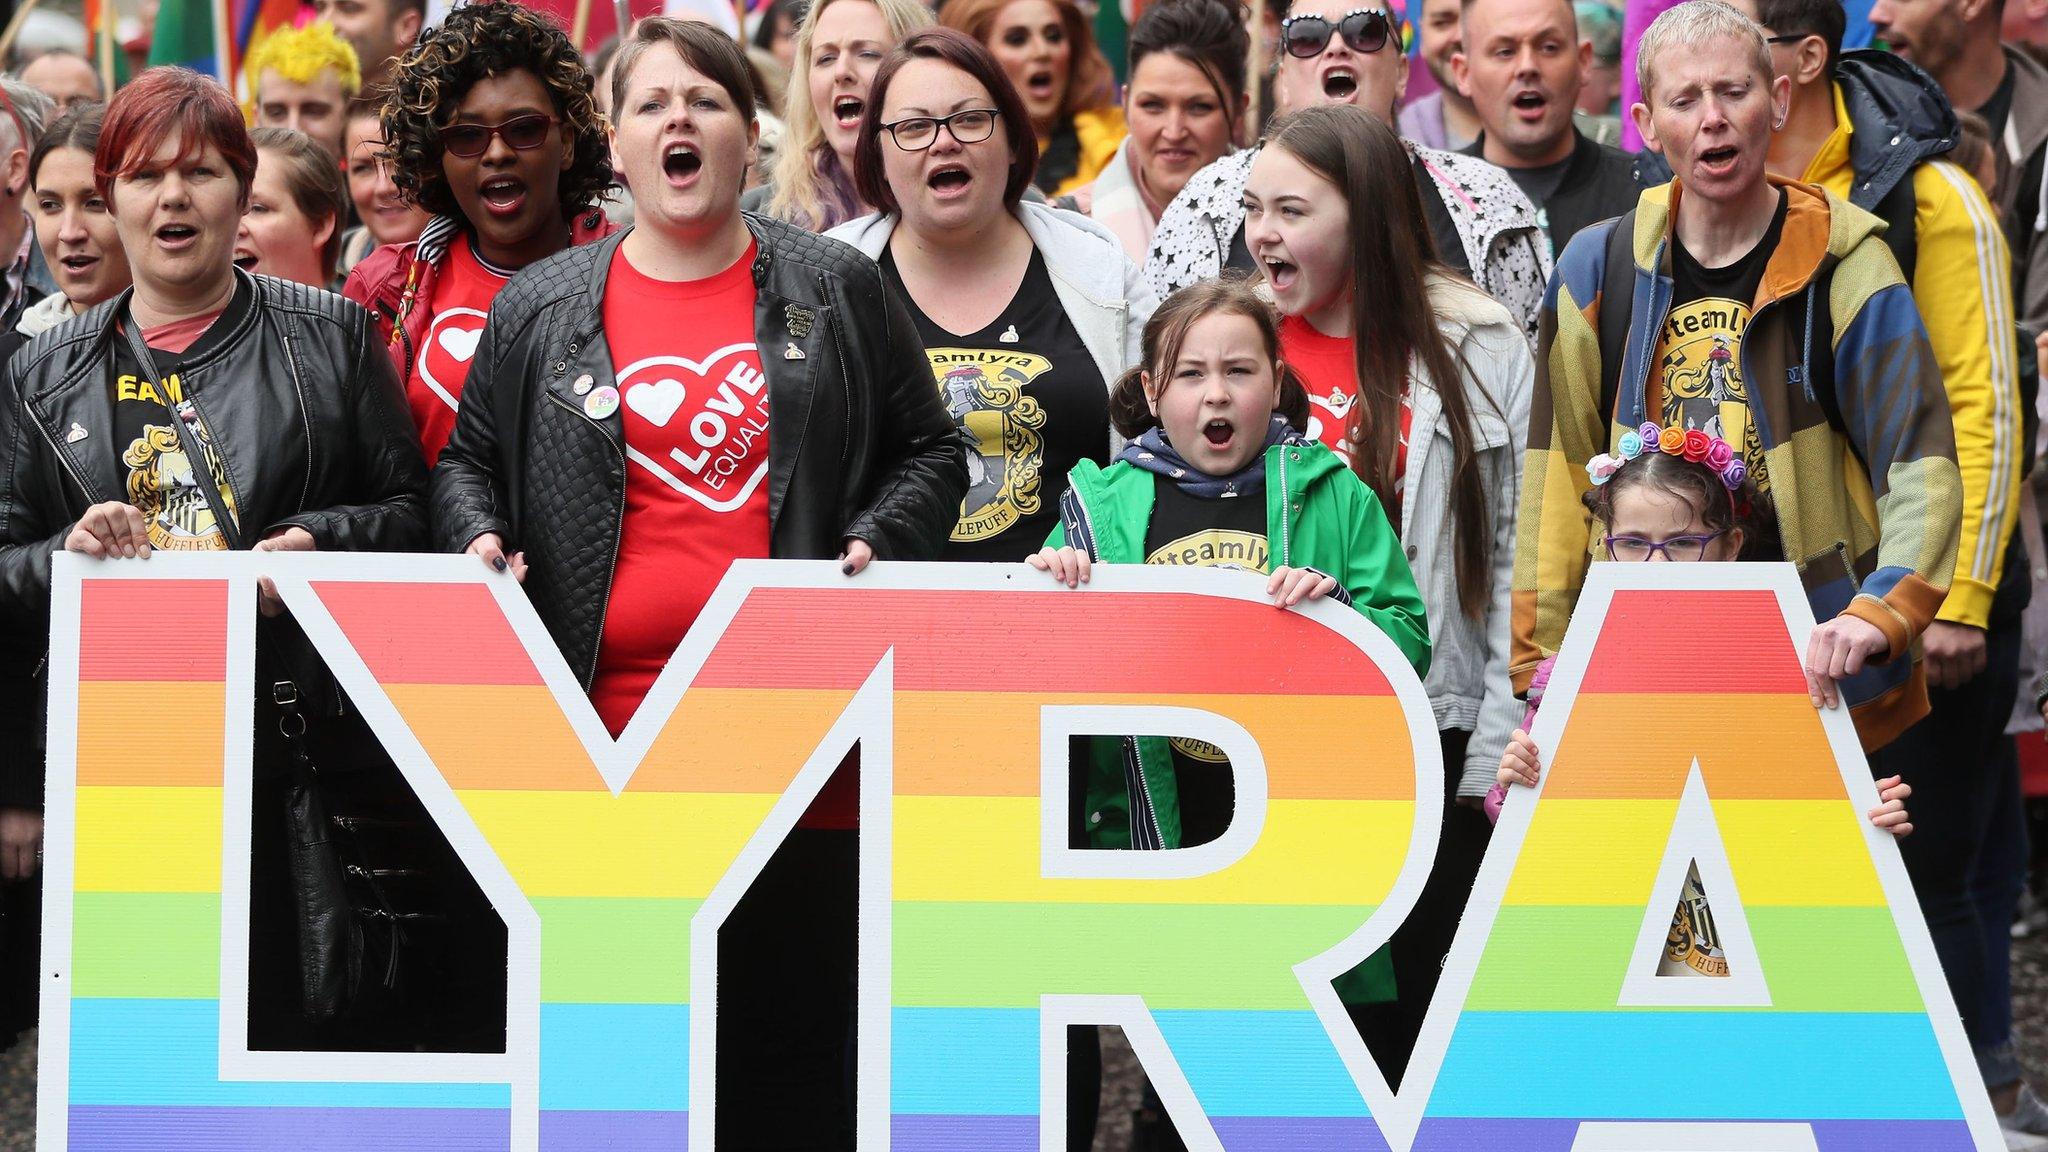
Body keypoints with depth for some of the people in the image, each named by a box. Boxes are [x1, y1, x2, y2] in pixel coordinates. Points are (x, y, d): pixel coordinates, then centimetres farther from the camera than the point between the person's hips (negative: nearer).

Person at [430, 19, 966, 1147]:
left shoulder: (837, 291, 10)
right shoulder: (538, 310, 10)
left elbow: (928, 451, 14)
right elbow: (469, 459, 19)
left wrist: (876, 543, -4)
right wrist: (480, 538, -2)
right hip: (605, 738, 1)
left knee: (792, 1042, 2)